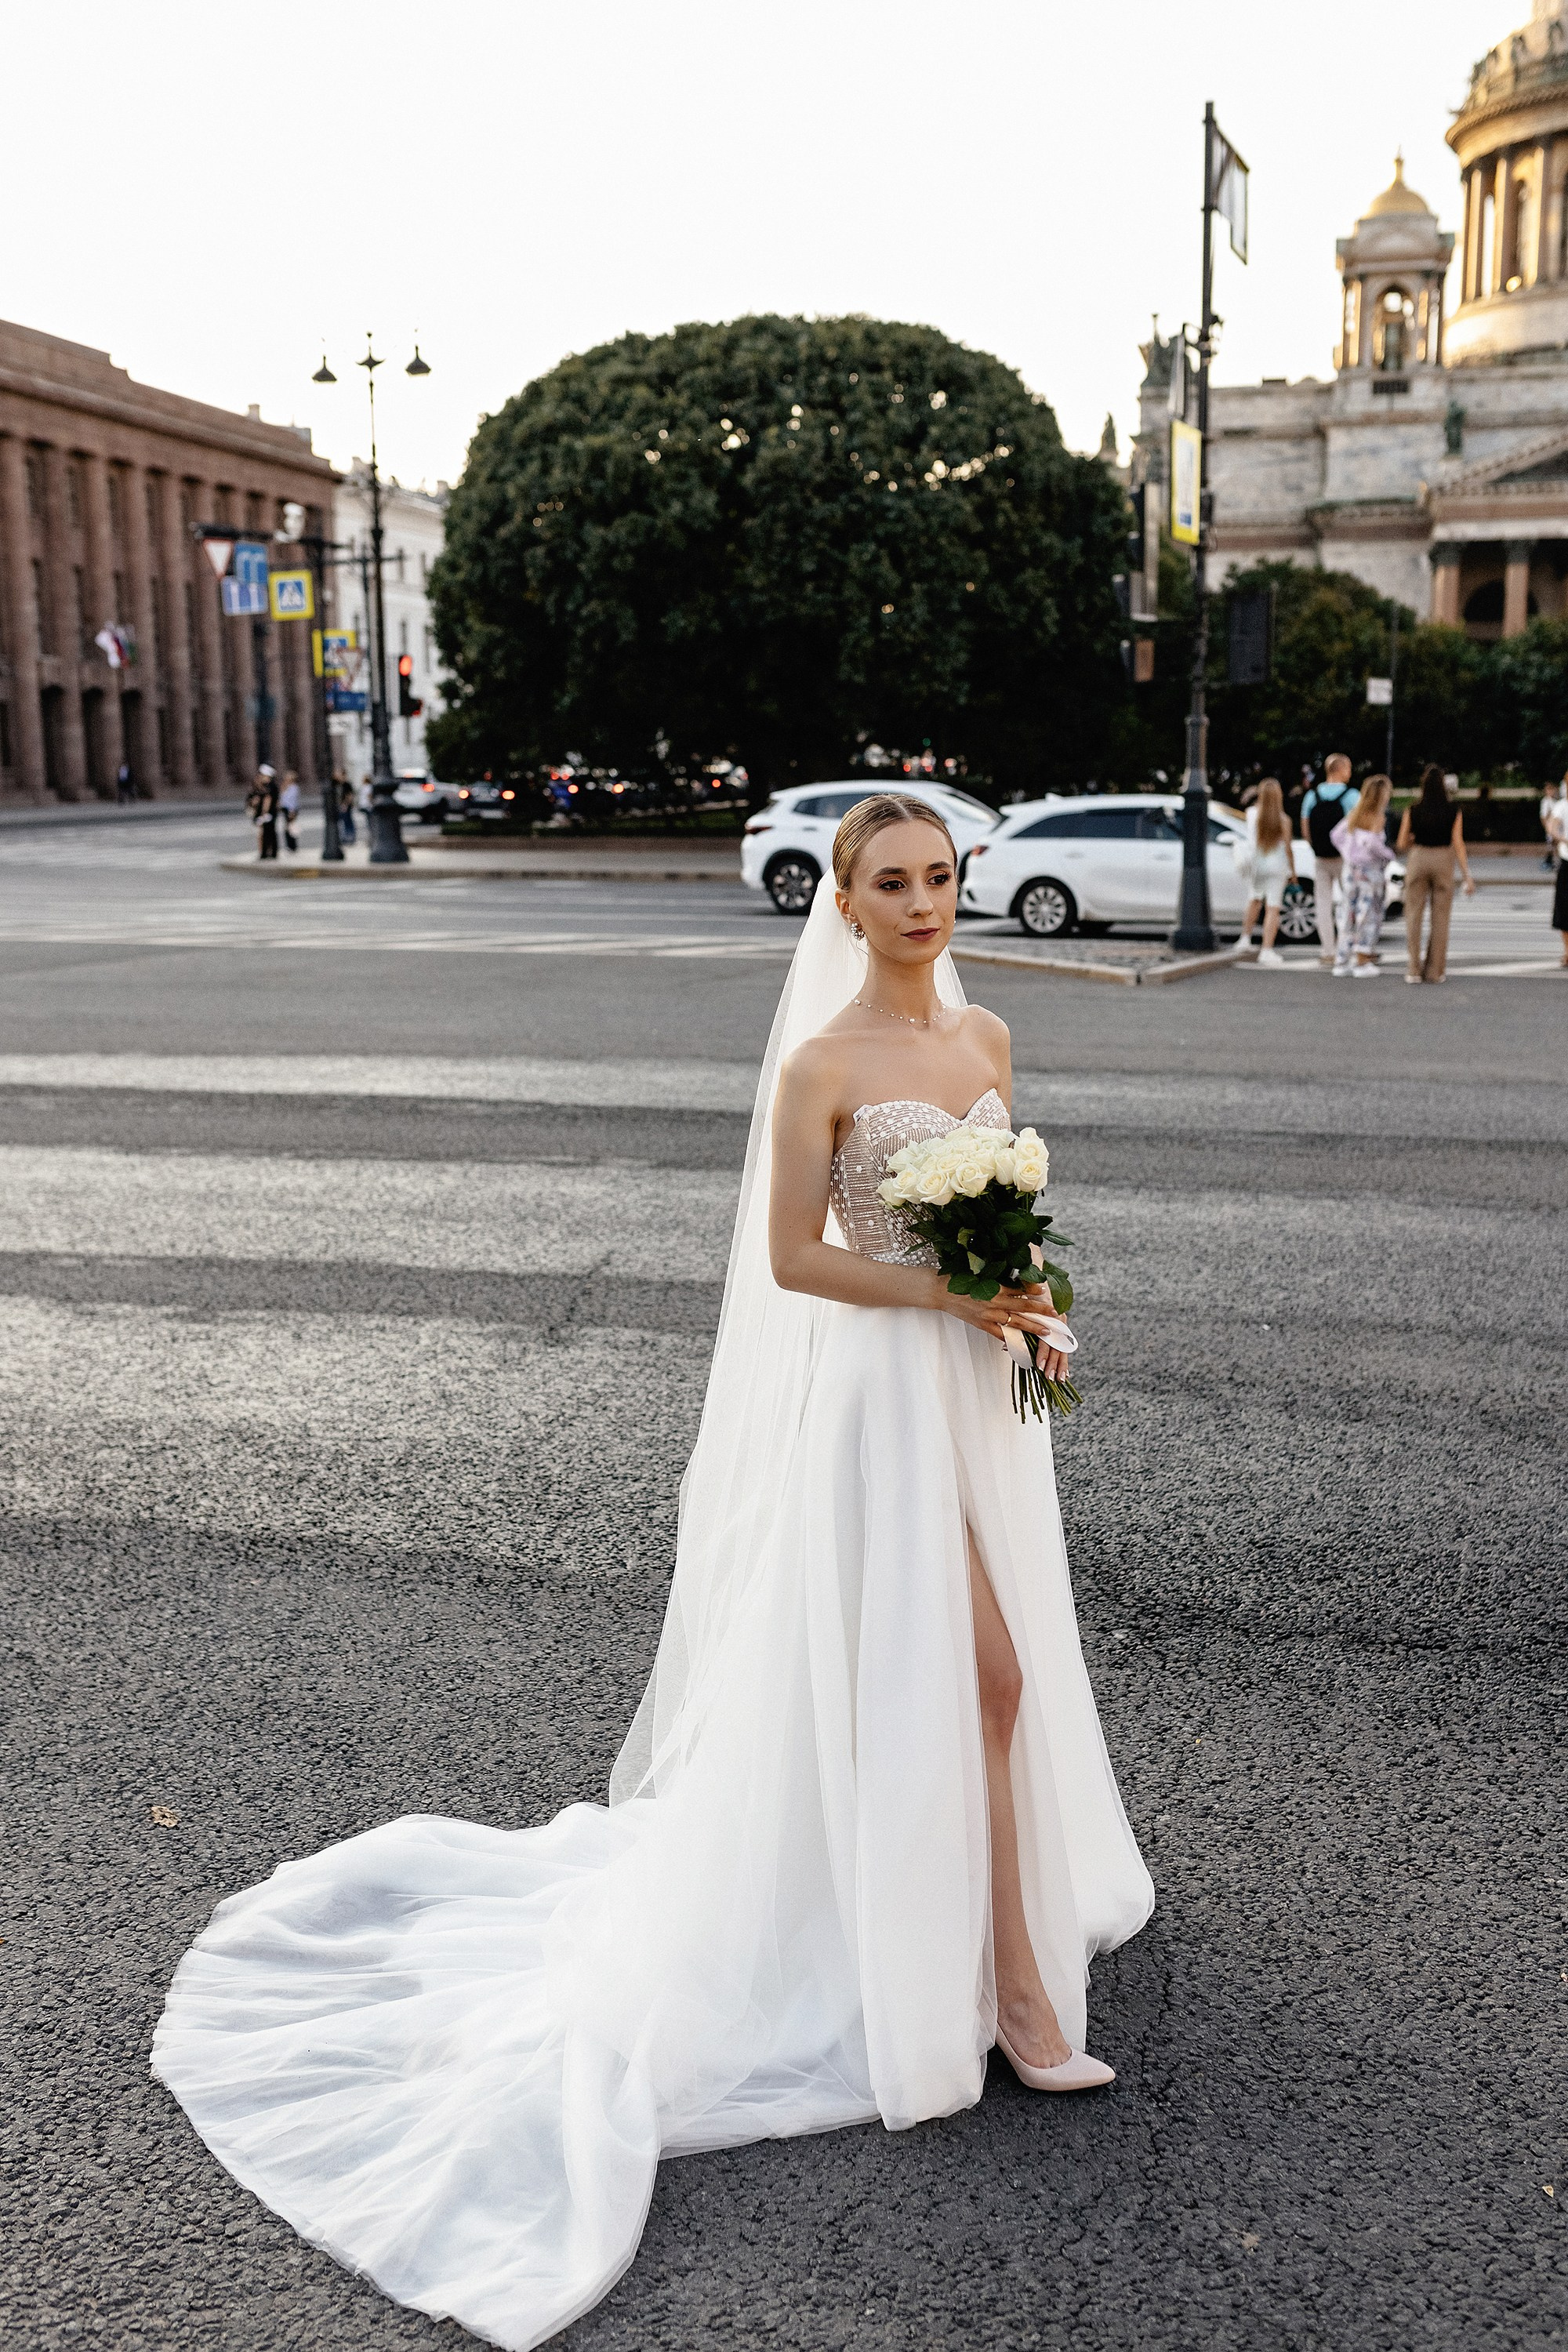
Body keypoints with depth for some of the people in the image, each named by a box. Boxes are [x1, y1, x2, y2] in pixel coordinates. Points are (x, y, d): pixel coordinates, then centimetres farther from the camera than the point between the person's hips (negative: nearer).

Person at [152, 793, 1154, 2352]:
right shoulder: (821, 1063, -14)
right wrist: (949, 1294, -18)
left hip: (978, 1378, 7)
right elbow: (792, 1257, -13)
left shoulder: (983, 1037, 8)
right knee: (972, 1670, -4)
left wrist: (1028, 1303, -1)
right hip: (883, 1389, -7)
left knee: (929, 1669, 17)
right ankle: (1014, 1989, 9)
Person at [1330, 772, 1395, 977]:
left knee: (1348, 914, 9)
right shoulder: (1377, 817, -12)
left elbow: (1336, 834, 10)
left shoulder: (1355, 814, 9)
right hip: (1370, 870, -6)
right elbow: (1372, 843, -24)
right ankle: (1362, 963, -1)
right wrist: (1389, 855, -9)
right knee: (1369, 915, 0)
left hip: (1351, 867, 7)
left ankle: (1341, 962, 10)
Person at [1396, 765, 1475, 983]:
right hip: (1443, 861, 0)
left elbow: (1401, 845, -1)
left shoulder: (1412, 810, -3)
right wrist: (1467, 877, -2)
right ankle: (1435, 970, 8)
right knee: (1440, 917, 7)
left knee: (1414, 915, 6)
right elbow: (1458, 844, -6)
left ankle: (1414, 968, 2)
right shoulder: (1453, 810, -4)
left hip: (1418, 859, 0)